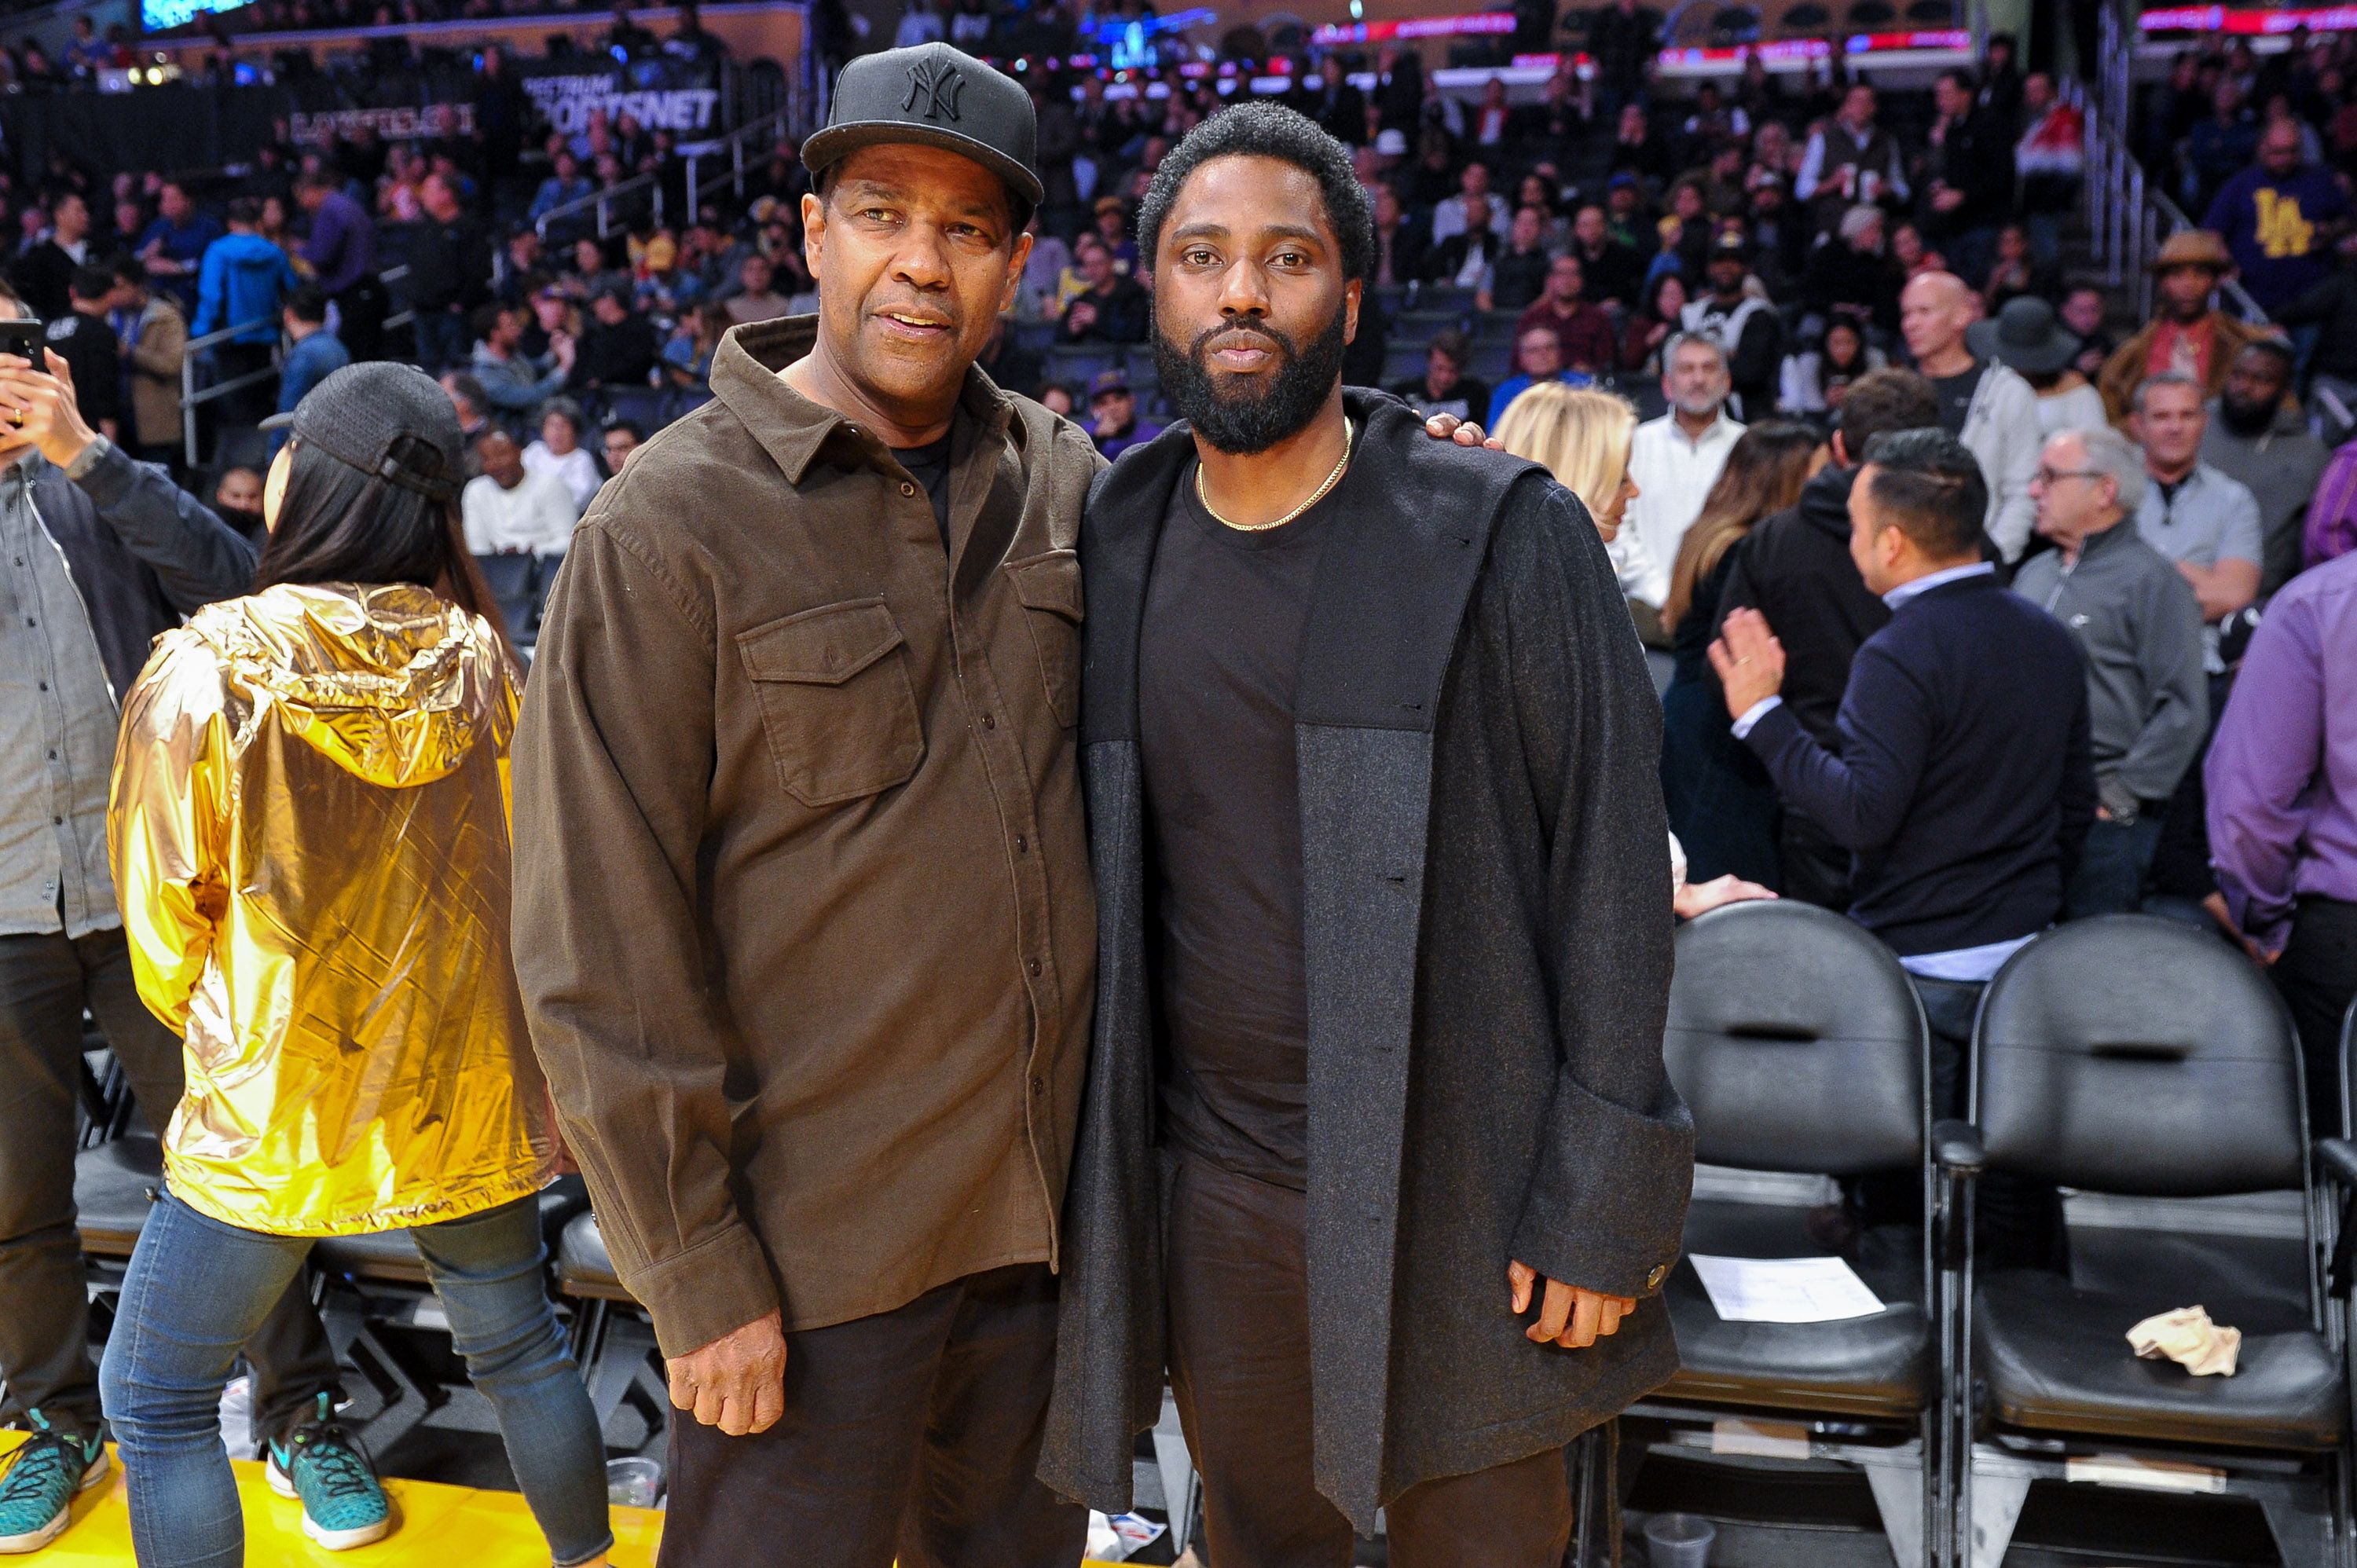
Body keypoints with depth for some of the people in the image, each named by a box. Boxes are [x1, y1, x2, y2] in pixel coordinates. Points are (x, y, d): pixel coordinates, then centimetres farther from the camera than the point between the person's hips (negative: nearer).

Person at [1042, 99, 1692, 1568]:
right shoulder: (1113, 557, 4)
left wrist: (1599, 1210, -11)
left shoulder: (1505, 537, -8)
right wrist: (1081, 1187, 7)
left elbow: (1611, 878, -9)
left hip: (1455, 1194, -3)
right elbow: (1088, 885, 9)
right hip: (1208, 1189, 3)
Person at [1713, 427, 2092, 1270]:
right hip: (2026, 962, 8)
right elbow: (2076, 801, 15)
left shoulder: (1900, 654, -18)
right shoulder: (2049, 638, 8)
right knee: (2018, 1198, 16)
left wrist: (1762, 715, -16)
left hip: (1922, 970, -8)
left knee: (1896, 1201, 3)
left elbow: (1862, 813, -23)